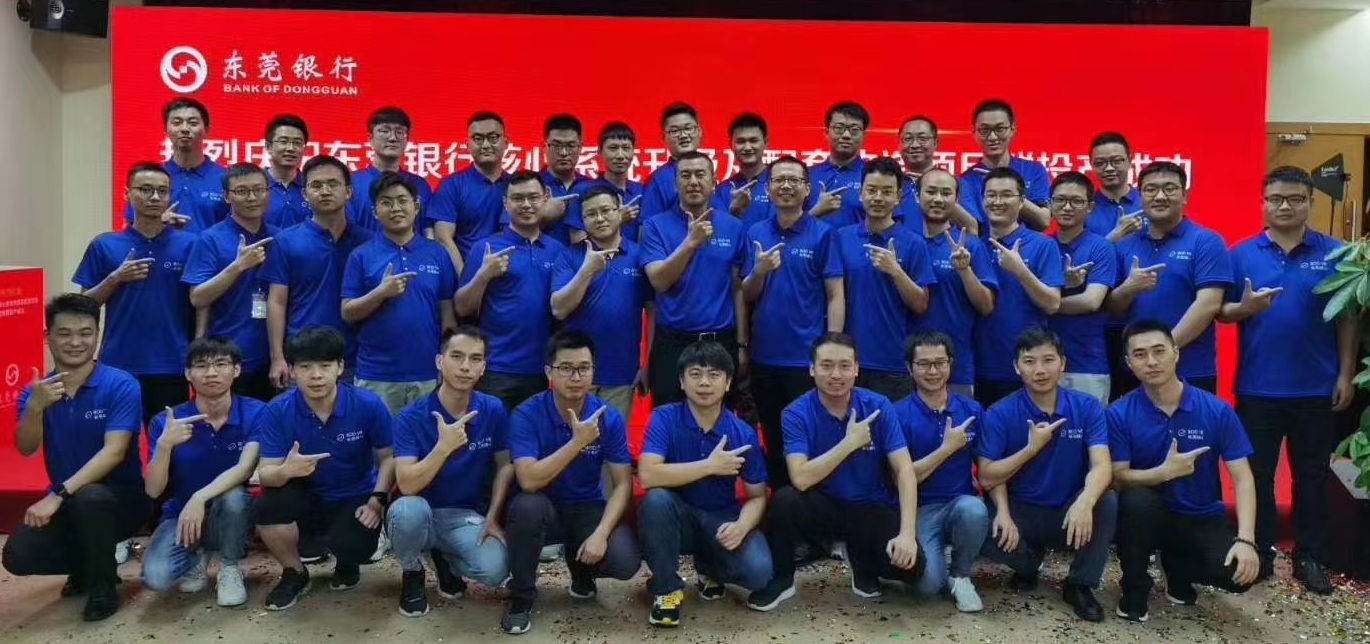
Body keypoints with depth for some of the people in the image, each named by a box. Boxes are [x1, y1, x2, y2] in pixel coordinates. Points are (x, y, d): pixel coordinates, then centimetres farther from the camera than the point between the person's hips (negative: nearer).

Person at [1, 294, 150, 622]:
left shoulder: (121, 385, -13)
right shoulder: (35, 390, 2)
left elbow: (114, 452, -22)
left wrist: (59, 494, -31)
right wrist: (36, 406, -31)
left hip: (120, 497, -4)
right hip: (65, 503, 4)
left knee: (88, 498, -38)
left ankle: (102, 586, -11)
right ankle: (89, 563, 13)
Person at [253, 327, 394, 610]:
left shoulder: (369, 405, -17)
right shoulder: (277, 411, -15)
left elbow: (388, 458, -4)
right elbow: (266, 473, -17)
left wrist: (377, 500, -18)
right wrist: (286, 471, -41)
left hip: (355, 499, -1)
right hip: (307, 498, 1)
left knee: (351, 545, -31)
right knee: (269, 506, -31)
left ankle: (347, 564, 13)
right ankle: (294, 574, 0)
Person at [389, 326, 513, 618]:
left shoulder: (494, 410, -6)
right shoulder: (410, 417, -15)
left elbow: (505, 465, 6)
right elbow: (407, 485, -24)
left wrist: (492, 518, -4)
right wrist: (444, 448, -37)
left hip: (465, 515, 2)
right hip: (421, 513, -2)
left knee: (495, 570, -27)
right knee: (409, 509, -38)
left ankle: (444, 557, 11)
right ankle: (413, 574, -2)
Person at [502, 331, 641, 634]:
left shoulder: (609, 417, -10)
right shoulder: (527, 415, -17)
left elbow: (623, 483, -10)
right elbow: (528, 481, -29)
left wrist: (601, 533, -25)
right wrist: (578, 442, -33)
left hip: (588, 509, 2)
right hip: (544, 509, -2)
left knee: (626, 561, -25)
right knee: (527, 505, -37)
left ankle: (581, 568, 14)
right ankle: (521, 598, -11)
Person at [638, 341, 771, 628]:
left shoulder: (743, 434, -7)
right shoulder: (664, 418, -13)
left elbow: (757, 496, -3)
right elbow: (648, 476, -28)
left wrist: (741, 526, -25)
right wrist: (710, 466, -27)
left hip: (722, 520, 2)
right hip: (676, 517, -1)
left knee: (759, 570, -25)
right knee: (655, 500, -36)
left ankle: (708, 568, 13)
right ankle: (667, 589, -11)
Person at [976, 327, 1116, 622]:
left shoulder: (1087, 407, -7)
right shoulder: (1000, 414, -9)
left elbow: (1101, 466, -20)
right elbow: (988, 477, -11)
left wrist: (1085, 502, -41)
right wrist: (1032, 448, -23)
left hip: (1070, 511, 1)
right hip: (1022, 511, 0)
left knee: (1107, 502, -31)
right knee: (984, 534, -31)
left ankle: (1080, 585, -5)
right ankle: (1030, 564, 8)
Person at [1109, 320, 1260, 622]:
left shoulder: (1217, 410, -10)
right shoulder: (1119, 414, -11)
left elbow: (1242, 478, -11)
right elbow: (1118, 478, -12)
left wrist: (1245, 539, -23)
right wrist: (1165, 472, -28)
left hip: (1203, 519, 2)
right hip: (1150, 515, -1)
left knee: (1240, 573, -26)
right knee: (1136, 500, -36)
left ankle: (1177, 566, 11)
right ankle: (1134, 591, -11)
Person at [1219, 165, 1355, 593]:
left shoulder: (1334, 253, 1)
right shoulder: (1242, 253, 1)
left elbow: (1347, 318, 3)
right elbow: (1220, 312, 2)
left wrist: (1345, 373, -2)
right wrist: (1244, 307, -19)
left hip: (1316, 388, 0)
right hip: (1257, 387, 0)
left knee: (1312, 475, 10)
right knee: (1257, 474, 8)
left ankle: (1309, 558, 22)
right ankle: (1258, 554, 21)